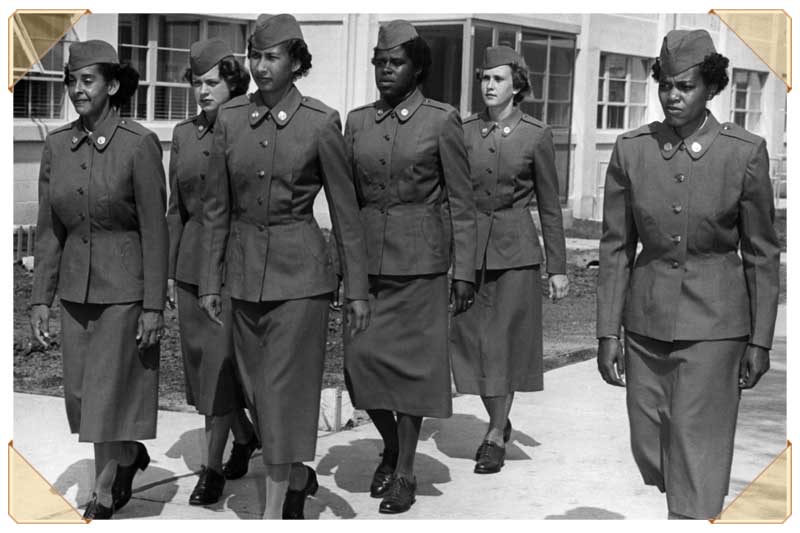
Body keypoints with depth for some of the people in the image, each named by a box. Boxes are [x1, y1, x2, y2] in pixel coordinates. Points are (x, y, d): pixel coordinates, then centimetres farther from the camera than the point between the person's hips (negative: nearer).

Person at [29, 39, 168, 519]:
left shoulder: (140, 144, -13)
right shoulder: (57, 145, 2)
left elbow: (155, 230, -12)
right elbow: (49, 229, 6)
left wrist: (154, 307, -13)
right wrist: (42, 299, 4)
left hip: (124, 288, -5)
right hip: (75, 289, 5)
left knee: (109, 397, 1)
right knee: (80, 397, 13)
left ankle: (106, 495, 20)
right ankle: (131, 454, 40)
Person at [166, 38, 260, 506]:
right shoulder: (185, 134, 9)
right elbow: (176, 208, 13)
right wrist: (170, 270, 10)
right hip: (193, 263, 5)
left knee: (221, 363, -5)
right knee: (201, 361, 11)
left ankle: (213, 468, 6)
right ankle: (245, 436, 34)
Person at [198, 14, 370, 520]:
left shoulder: (320, 121, -9)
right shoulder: (230, 118, 2)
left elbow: (345, 211, -4)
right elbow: (217, 207, 7)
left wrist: (358, 289, -3)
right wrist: (210, 280, 6)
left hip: (300, 270, -4)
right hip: (245, 268, 5)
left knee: (285, 388, -4)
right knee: (257, 388, 13)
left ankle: (274, 512, 5)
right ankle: (299, 474, 36)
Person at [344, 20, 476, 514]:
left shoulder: (442, 120, -4)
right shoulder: (357, 121, 7)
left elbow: (461, 202, -3)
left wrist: (464, 272, -7)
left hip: (420, 260, -4)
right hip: (366, 258, 4)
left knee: (411, 361, 3)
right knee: (362, 357, 2)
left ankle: (405, 472, 15)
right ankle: (390, 448, 28)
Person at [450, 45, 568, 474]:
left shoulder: (536, 134, -3)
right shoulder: (464, 131, 4)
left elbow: (549, 205, 1)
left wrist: (558, 268, 0)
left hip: (515, 249, -3)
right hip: (469, 246, 3)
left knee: (505, 341, 1)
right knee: (473, 340, 6)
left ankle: (495, 437, 12)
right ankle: (499, 424, 27)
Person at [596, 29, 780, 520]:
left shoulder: (745, 152, -7)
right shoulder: (632, 150, -1)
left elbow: (762, 254, -1)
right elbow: (616, 247, 4)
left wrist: (760, 340, 0)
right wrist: (608, 332, 2)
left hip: (713, 326, -3)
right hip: (647, 323, 3)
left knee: (698, 459, -4)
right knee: (650, 454, 12)